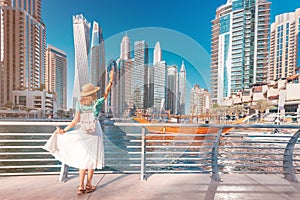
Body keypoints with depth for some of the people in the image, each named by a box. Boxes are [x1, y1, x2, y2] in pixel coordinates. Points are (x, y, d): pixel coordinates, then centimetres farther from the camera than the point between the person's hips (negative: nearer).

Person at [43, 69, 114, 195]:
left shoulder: (79, 104, -7)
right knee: (92, 159, 10)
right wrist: (111, 80, 3)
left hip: (83, 134, 3)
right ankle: (88, 186, 22)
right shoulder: (97, 104, -13)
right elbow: (106, 93, -1)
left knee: (84, 159, 15)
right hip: (94, 134, -2)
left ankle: (81, 186, 17)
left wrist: (64, 130, -3)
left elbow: (75, 120, -11)